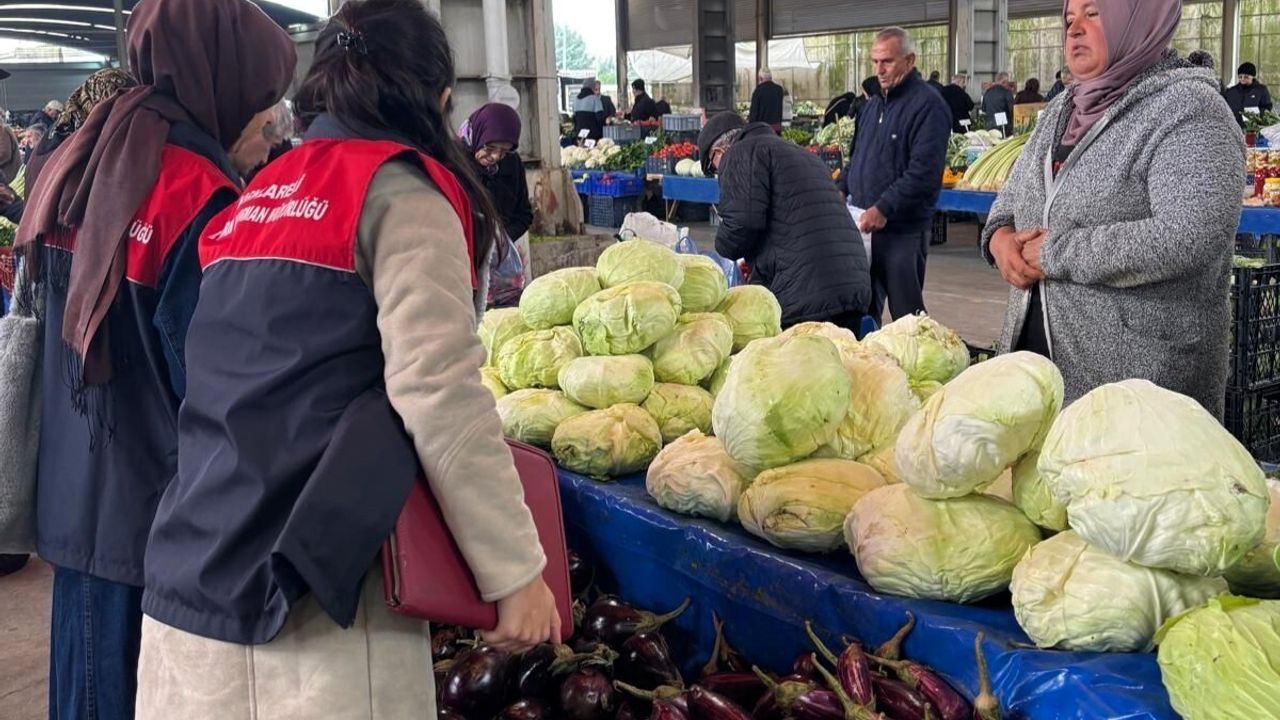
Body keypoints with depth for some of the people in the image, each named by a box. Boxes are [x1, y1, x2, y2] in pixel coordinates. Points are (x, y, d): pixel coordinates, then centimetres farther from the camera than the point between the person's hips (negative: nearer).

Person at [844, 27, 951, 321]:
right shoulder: (874, 104, 16)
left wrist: (883, 209, -24)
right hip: (864, 224, 8)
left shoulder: (927, 105, -11)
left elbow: (923, 173, -21)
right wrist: (843, 189, 8)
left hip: (902, 229, -8)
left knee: (906, 315, -1)